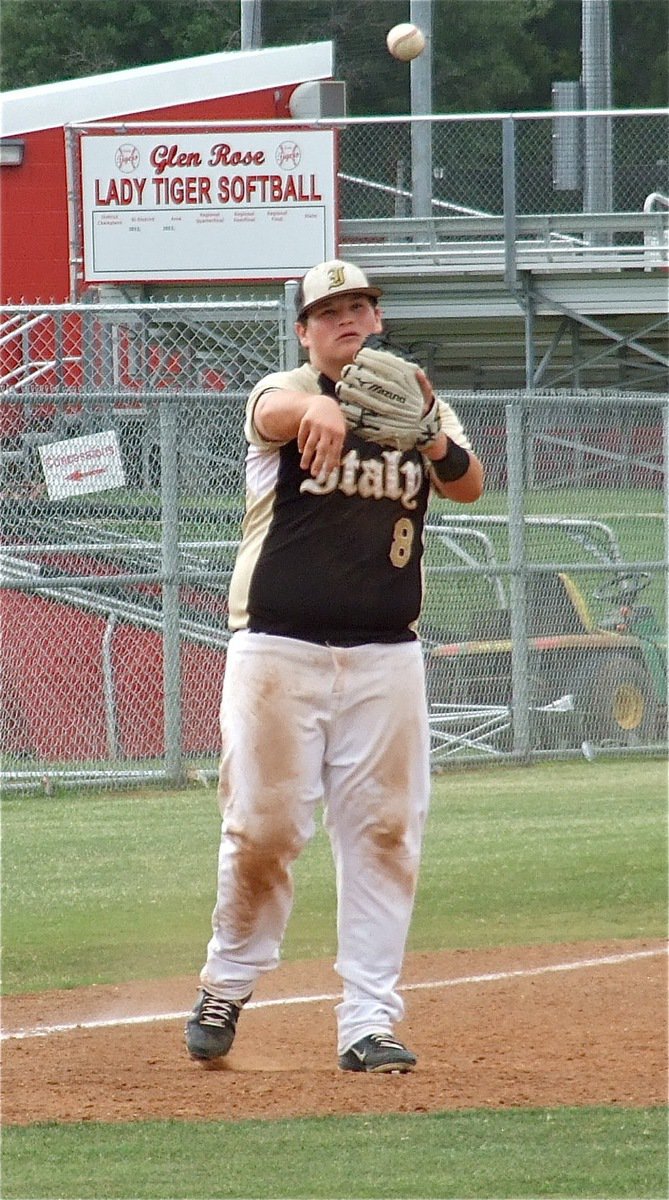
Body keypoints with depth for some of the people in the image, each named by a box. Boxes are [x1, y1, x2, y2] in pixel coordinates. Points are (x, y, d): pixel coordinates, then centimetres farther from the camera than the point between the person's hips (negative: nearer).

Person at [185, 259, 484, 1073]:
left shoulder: (417, 406, 10)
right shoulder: (285, 393, -2)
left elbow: (468, 486, -8)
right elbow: (275, 412, -28)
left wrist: (428, 428, -30)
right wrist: (318, 406, -53)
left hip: (385, 659, 3)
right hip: (278, 651, -3)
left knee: (384, 835, 0)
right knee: (262, 826, -3)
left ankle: (368, 1023, 4)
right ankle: (226, 988, 18)